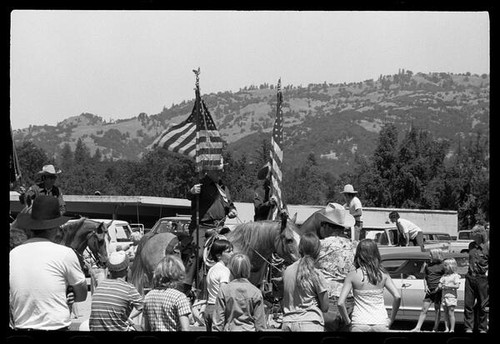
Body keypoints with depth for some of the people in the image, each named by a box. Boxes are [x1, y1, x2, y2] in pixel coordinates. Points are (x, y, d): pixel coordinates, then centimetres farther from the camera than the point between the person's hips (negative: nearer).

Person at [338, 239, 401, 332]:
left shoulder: (352, 275, -4)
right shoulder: (383, 274, 2)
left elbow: (340, 303, -11)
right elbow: (397, 297, -6)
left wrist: (347, 320, 3)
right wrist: (391, 319, 5)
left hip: (359, 325, -2)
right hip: (381, 324, 2)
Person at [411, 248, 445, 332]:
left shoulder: (442, 266, -2)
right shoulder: (427, 265, 13)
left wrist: (440, 286, -13)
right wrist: (426, 286, 4)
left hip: (438, 291, -5)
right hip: (429, 291, 5)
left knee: (437, 310, 2)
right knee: (424, 309, 0)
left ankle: (435, 329, 6)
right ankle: (417, 327, -1)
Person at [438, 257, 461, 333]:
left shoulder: (455, 276, -3)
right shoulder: (444, 276, 15)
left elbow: (457, 286, -12)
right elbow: (440, 285, 14)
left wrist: (448, 286, -16)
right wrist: (442, 286, -8)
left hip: (451, 296, -6)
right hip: (444, 296, 6)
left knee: (451, 313, -8)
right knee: (446, 314, 6)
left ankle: (452, 329, -5)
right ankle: (446, 329, 10)